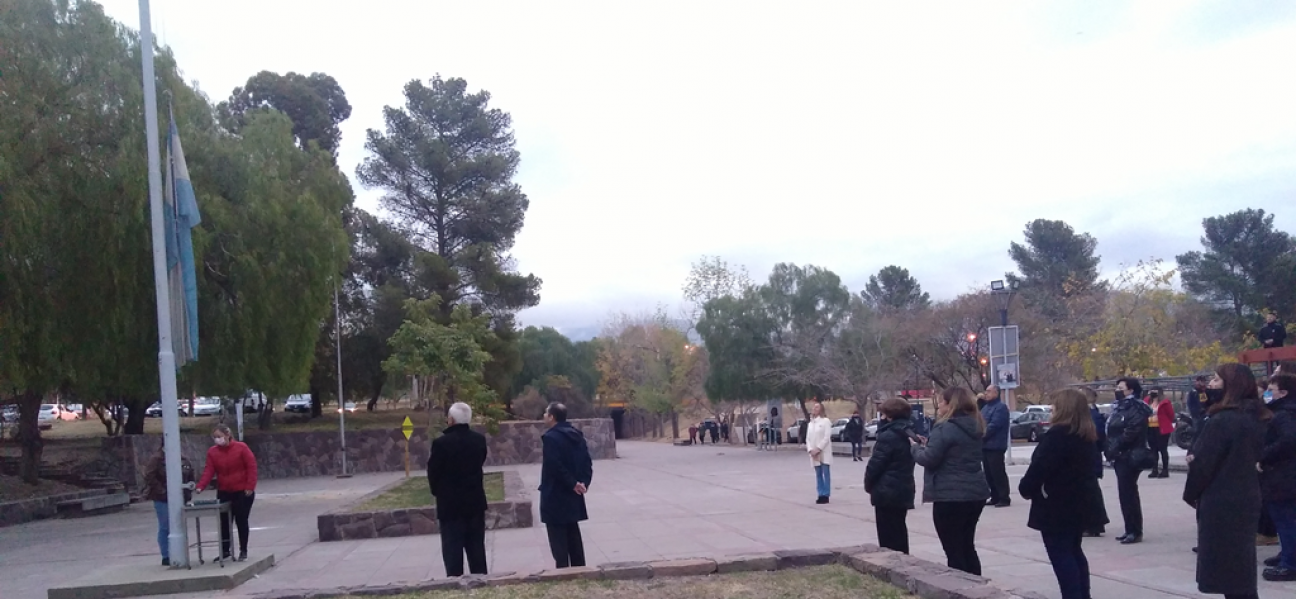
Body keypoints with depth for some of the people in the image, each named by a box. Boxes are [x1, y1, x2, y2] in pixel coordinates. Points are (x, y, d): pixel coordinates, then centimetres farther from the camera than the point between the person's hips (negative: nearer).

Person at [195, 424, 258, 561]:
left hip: (243, 492, -3)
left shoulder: (241, 447, -10)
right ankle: (225, 550, 15)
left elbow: (251, 467, -10)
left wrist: (250, 487, -16)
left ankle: (243, 550, 12)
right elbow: (209, 471, -7)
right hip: (224, 493, 4)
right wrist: (200, 486, -23)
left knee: (241, 521, 2)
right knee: (224, 522, 4)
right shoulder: (212, 452, 1)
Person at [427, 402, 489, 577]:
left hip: (450, 504, -4)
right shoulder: (480, 439, -1)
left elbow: (433, 472, -7)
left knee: (453, 550, 1)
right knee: (476, 548, 12)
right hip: (475, 502, 5)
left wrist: (437, 492, 10)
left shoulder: (441, 442, -16)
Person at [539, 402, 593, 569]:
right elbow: (587, 461, 5)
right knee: (573, 536, 15)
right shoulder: (576, 435, 9)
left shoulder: (550, 437, -15)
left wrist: (573, 484, -14)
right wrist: (584, 482, -3)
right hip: (572, 495, 8)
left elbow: (555, 466, -22)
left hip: (555, 496, -8)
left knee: (558, 540, -2)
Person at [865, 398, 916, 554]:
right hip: (903, 490, 9)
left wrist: (868, 484, 0)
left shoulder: (888, 436, -18)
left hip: (887, 491, -9)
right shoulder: (908, 434, 11)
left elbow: (875, 464, -17)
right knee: (899, 533, 15)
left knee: (888, 537, -3)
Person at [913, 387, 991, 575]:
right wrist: (928, 444, 15)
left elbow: (929, 459, -17)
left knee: (954, 550, -2)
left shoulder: (945, 428, -16)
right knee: (967, 547, 17)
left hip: (951, 496, -9)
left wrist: (917, 447, 3)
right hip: (975, 493, 9)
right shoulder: (974, 427, 12)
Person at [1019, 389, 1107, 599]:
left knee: (1060, 555, -3)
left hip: (1057, 505, -9)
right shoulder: (1088, 435, 9)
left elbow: (1040, 468, -22)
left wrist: (1026, 489, -5)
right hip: (1079, 503, 9)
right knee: (1074, 551, 18)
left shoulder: (1058, 434, -19)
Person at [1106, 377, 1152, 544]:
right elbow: (1112, 431, 20)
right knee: (1125, 493, 12)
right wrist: (1110, 450, 8)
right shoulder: (1120, 407, 17)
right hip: (1121, 457, 10)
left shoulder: (1136, 409, -15)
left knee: (1128, 493, -9)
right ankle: (1130, 530, 18)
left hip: (1130, 457, -10)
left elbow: (1130, 433, -23)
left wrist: (1114, 449, -17)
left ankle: (1135, 532, -5)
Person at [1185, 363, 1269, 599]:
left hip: (1221, 504, -8)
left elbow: (1203, 463, -17)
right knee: (1241, 569, 15)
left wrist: (1191, 493, -2)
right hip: (1246, 499, 9)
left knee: (1227, 571, -1)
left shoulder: (1223, 420, -20)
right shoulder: (1257, 419, 7)